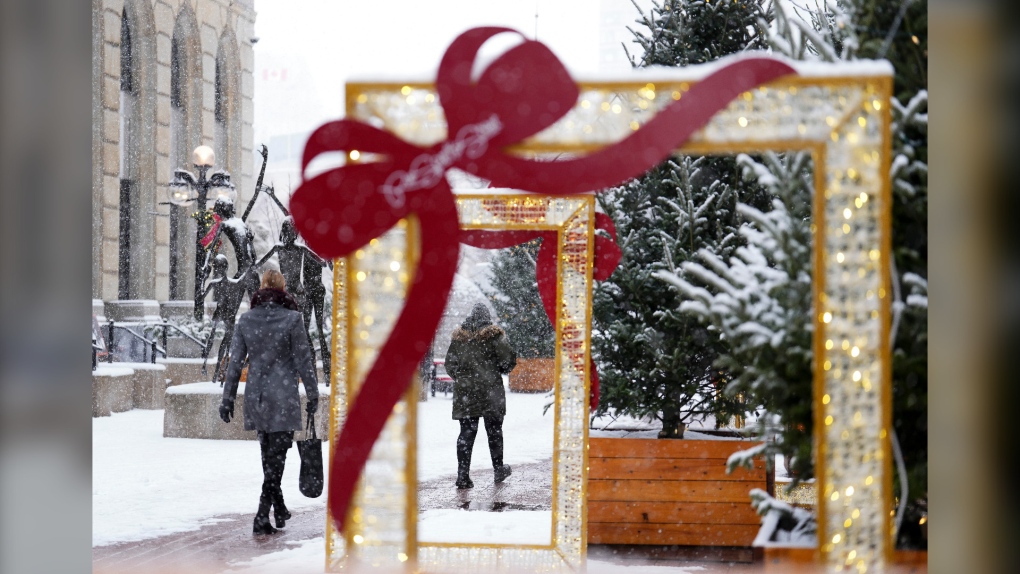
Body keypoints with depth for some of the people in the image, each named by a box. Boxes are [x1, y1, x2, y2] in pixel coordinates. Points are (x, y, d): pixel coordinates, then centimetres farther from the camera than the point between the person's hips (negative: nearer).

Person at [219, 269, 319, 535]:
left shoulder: (245, 320, 3)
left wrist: (228, 399, 10)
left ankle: (279, 509, 29)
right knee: (276, 455, -1)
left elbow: (235, 362, 5)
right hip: (283, 397, -4)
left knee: (268, 455, 18)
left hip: (255, 396, 4)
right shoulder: (292, 319, -8)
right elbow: (303, 360, -5)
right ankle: (262, 516, -9)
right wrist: (313, 394, 4)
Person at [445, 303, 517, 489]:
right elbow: (508, 360, -8)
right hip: (490, 390, -2)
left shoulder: (458, 336, 6)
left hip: (464, 392, 2)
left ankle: (463, 475, -7)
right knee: (494, 431, 13)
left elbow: (450, 364, 8)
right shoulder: (494, 335, -5)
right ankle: (498, 470, 25)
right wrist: (501, 370, 12)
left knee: (466, 433, 2)